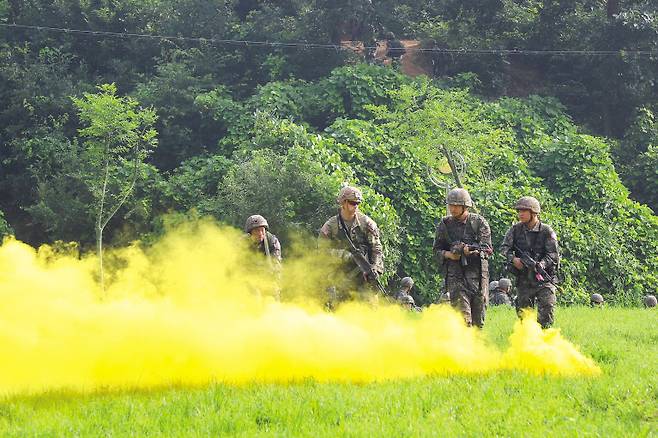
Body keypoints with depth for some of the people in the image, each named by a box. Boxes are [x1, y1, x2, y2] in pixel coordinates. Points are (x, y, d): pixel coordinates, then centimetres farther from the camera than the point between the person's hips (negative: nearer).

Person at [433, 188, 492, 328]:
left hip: (477, 271, 0)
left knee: (478, 315, 3)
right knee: (462, 313, -13)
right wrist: (448, 254, -9)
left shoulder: (479, 222, 3)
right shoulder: (445, 224, 9)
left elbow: (487, 248, -4)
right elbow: (436, 249, 12)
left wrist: (469, 250, -22)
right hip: (455, 273, 0)